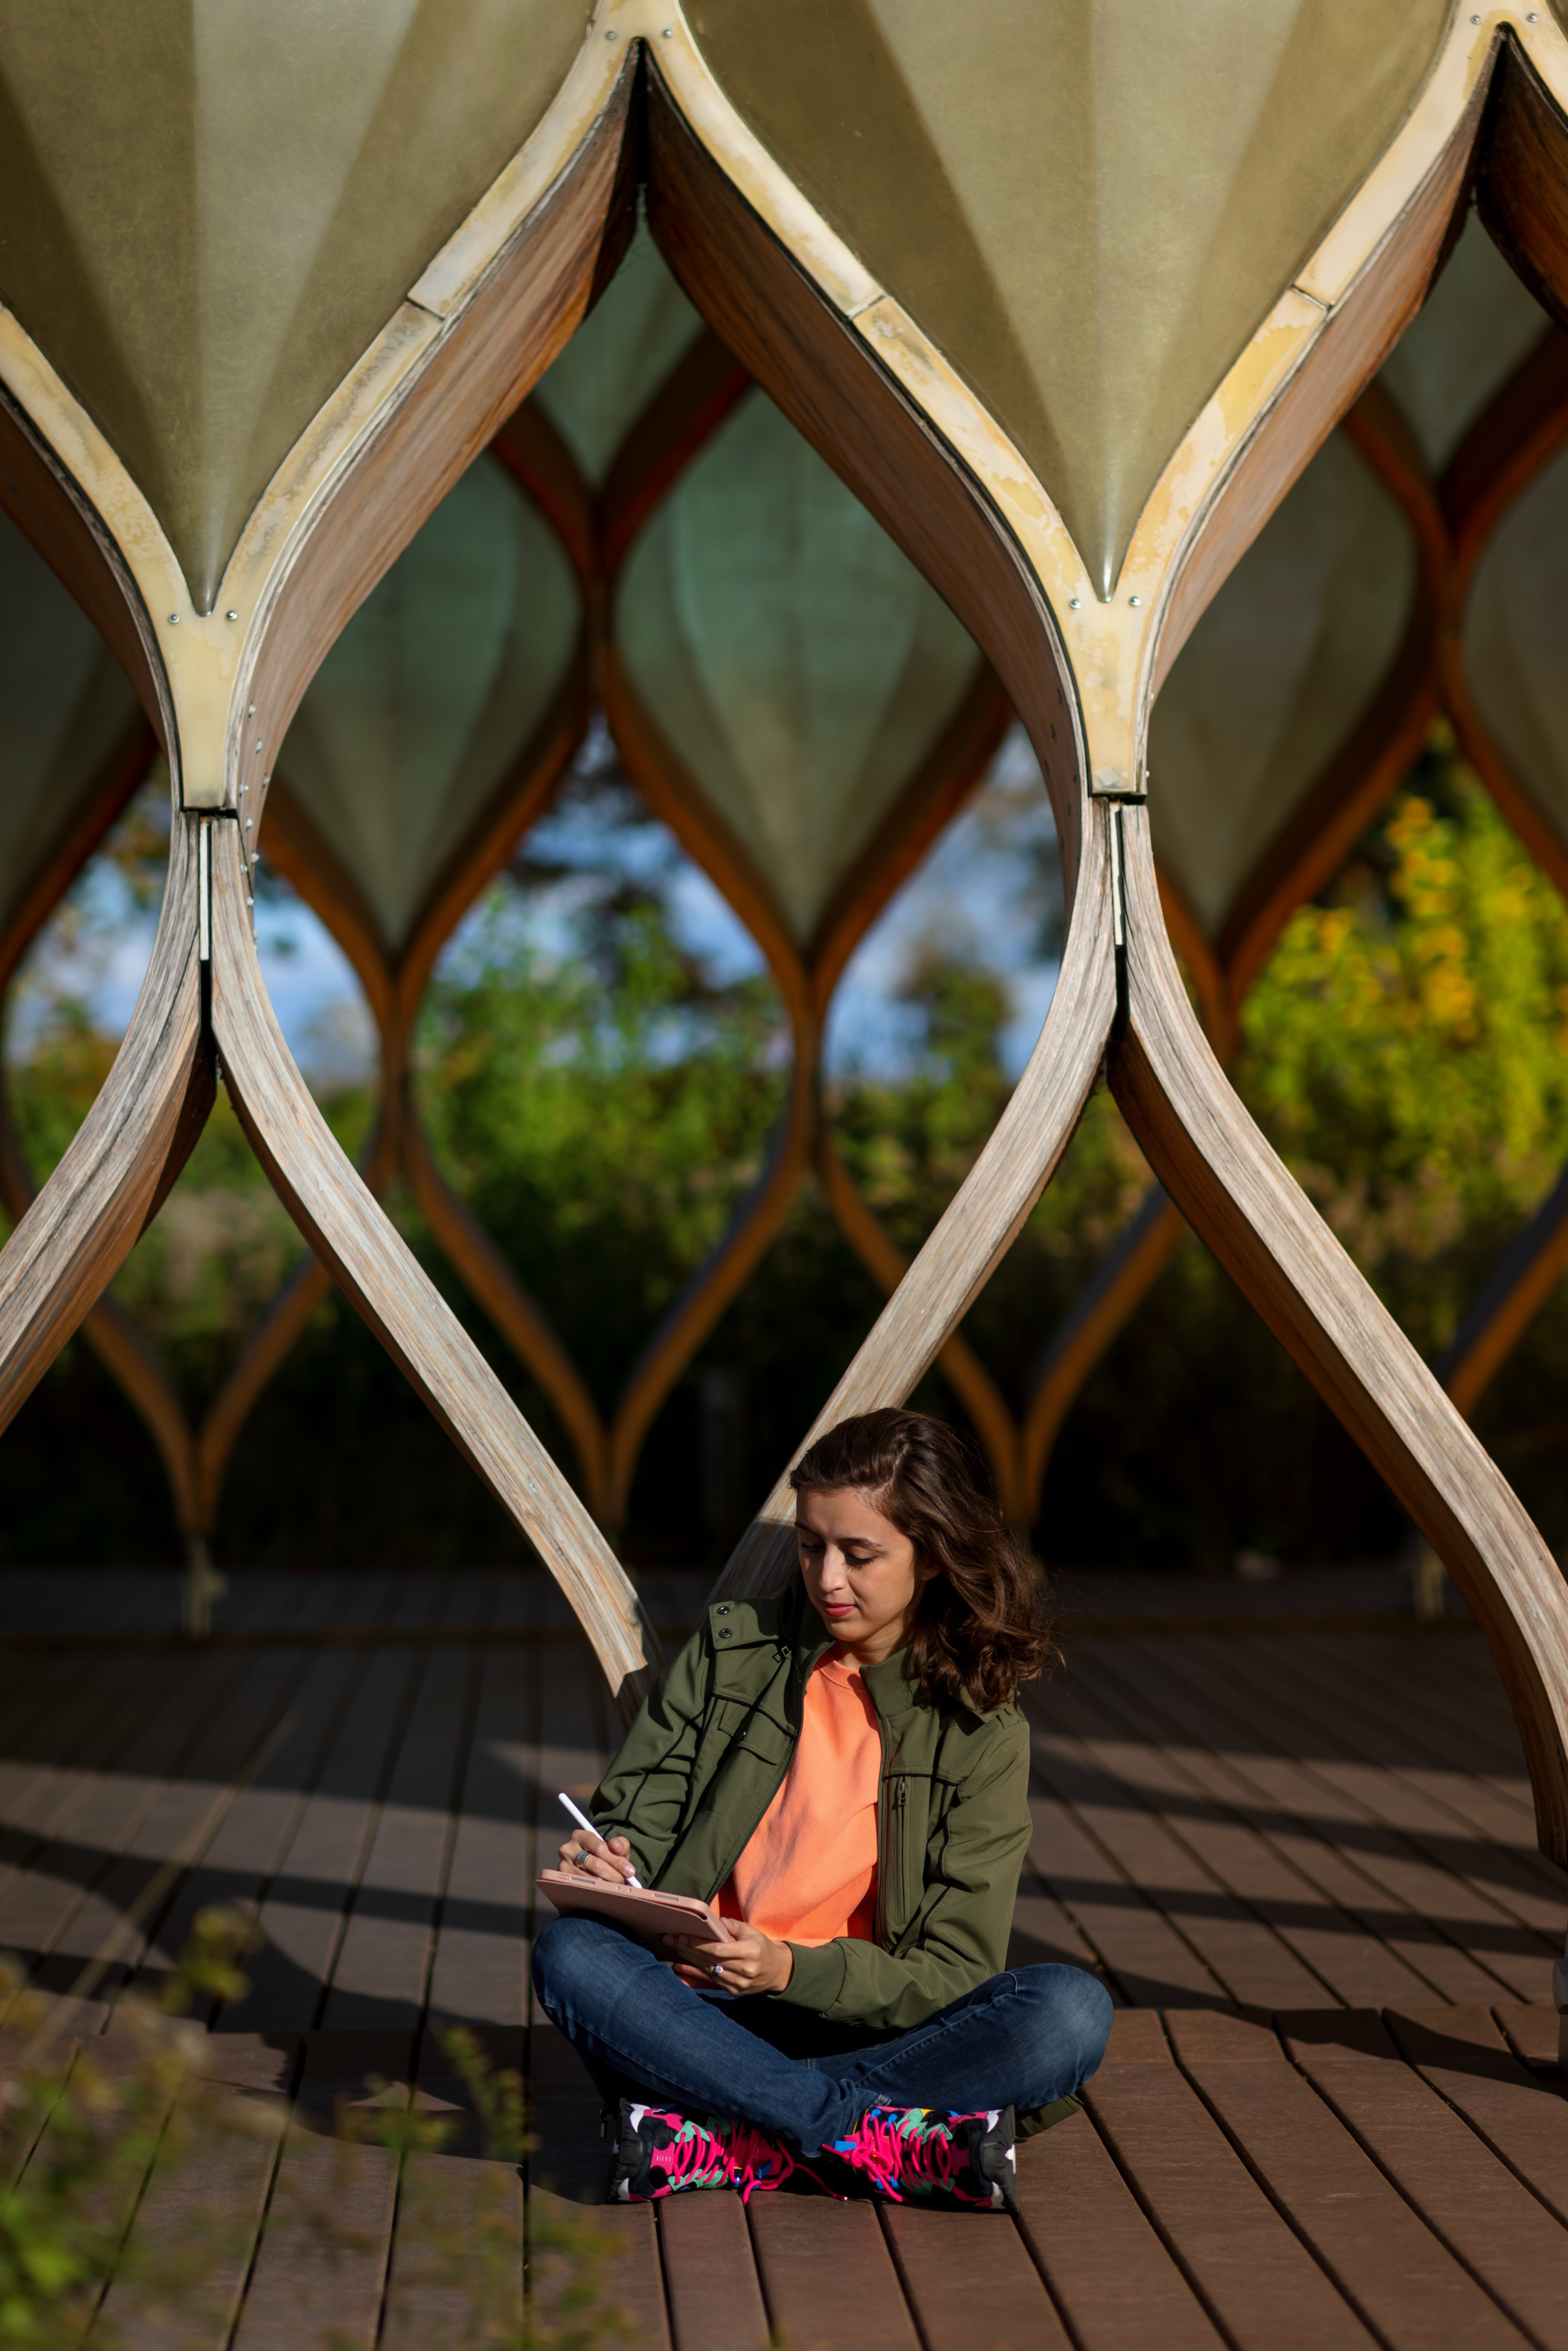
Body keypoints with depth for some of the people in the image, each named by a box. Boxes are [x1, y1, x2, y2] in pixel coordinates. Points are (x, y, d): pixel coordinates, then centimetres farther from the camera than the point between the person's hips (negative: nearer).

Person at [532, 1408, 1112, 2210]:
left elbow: (951, 1972, -5)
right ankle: (904, 2140, -33)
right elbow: (638, 1810, 8)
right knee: (570, 1955, -30)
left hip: (872, 2027, -1)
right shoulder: (731, 1647, 7)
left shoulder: (981, 1730, 0)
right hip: (704, 2012, 1)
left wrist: (792, 1969, -23)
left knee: (1072, 2011, -28)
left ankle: (711, 2139, -31)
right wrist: (609, 1862, -17)